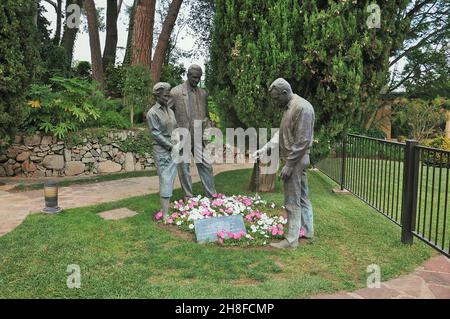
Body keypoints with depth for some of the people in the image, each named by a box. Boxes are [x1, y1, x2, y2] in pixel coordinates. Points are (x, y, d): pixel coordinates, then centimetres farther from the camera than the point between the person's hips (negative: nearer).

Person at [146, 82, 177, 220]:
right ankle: (165, 214, -5)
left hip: (173, 150, 7)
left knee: (171, 180, 8)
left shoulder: (170, 111, 14)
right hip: (162, 151, -7)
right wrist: (171, 145, -13)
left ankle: (168, 207, 16)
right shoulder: (152, 113, -6)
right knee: (165, 181, -8)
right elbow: (156, 134, -11)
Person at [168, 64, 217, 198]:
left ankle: (212, 196, 11)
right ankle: (188, 197, 14)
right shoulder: (176, 92, -2)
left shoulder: (203, 93, 11)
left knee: (206, 165, 2)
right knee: (184, 167, 4)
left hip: (199, 137, 4)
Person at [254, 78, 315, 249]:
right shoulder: (289, 107, 12)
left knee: (292, 202, -3)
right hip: (295, 160, 10)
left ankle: (291, 240, 7)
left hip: (296, 160, -10)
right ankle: (307, 230, 32)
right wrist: (263, 150, 10)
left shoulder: (302, 108, -19)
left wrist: (289, 164, -21)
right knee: (302, 197, 19)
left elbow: (302, 141, -22)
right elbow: (281, 134, 17)